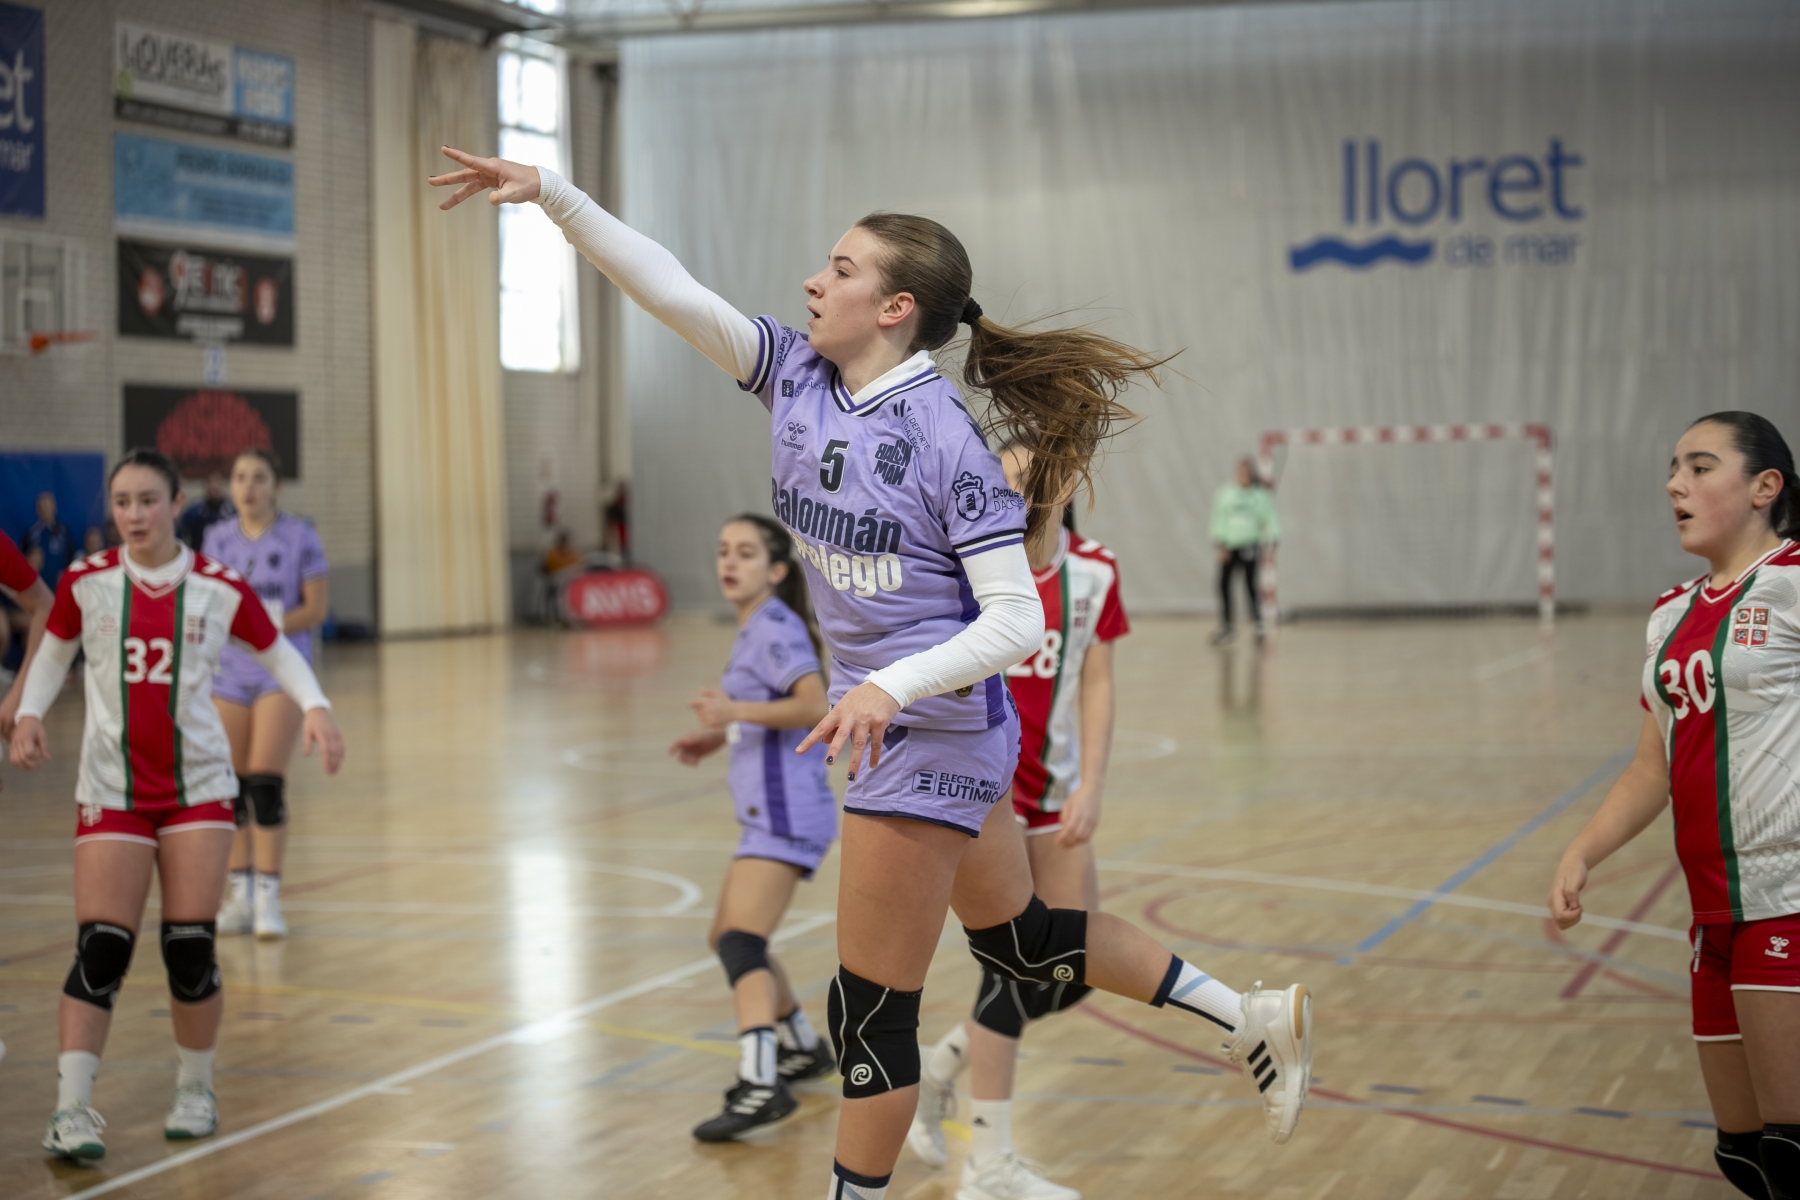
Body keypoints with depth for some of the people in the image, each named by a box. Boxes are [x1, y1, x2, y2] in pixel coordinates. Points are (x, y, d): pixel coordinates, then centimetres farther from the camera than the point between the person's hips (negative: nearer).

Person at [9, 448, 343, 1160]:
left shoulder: (219, 588, -4)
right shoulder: (86, 582, -2)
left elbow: (277, 652, 9)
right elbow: (53, 652, 13)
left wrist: (315, 709, -8)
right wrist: (29, 714, -5)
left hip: (198, 786, 0)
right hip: (111, 792, 0)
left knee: (189, 945, -2)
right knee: (100, 949, -9)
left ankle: (195, 1091, 19)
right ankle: (71, 1111, -7)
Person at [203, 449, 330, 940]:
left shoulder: (298, 536, -3)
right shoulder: (218, 538, 8)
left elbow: (317, 606, -5)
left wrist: (272, 626, -18)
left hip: (280, 668, -4)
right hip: (227, 672, 4)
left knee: (265, 782, -11)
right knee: (232, 784, 4)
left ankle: (268, 897, -6)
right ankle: (241, 895, 14)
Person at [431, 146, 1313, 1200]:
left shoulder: (945, 437, -20)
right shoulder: (795, 375, 0)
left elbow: (1016, 619, -20)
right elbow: (672, 289, -5)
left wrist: (896, 686, -33)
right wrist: (552, 191, -13)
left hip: (933, 730, -9)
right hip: (910, 725, 9)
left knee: (871, 1011, 1)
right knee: (1023, 937, 23)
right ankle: (1253, 1018, 34)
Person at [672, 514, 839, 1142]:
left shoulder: (775, 627, -11)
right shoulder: (756, 629, 18)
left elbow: (815, 706, -23)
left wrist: (736, 711, -30)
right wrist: (719, 737, 18)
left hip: (785, 813, -11)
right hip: (768, 812, 11)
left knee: (742, 941, -22)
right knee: (727, 937, 22)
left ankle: (760, 1083, -34)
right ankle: (801, 1048, 37)